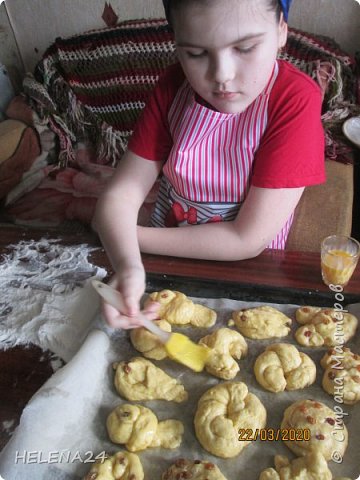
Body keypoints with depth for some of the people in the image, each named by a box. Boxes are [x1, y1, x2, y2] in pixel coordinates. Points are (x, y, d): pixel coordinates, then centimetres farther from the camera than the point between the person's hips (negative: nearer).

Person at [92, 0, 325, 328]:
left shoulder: (296, 101, -21)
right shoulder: (174, 87, -8)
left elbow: (248, 239, -22)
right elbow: (121, 195, -12)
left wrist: (139, 237, -17)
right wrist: (128, 264, -32)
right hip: (167, 257, 3)